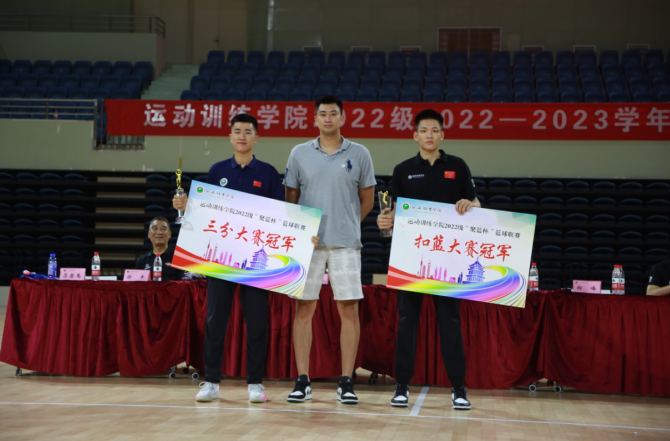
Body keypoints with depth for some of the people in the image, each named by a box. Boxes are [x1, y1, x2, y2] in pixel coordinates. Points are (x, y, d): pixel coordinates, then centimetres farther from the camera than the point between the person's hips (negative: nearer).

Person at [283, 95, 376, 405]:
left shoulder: (359, 154, 6)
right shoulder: (300, 154, 8)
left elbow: (367, 200, 12)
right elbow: (291, 198, 13)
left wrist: (346, 224, 8)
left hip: (345, 242, 0)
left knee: (349, 310, -2)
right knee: (303, 308, 0)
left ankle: (346, 383, 4)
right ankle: (303, 381, 7)